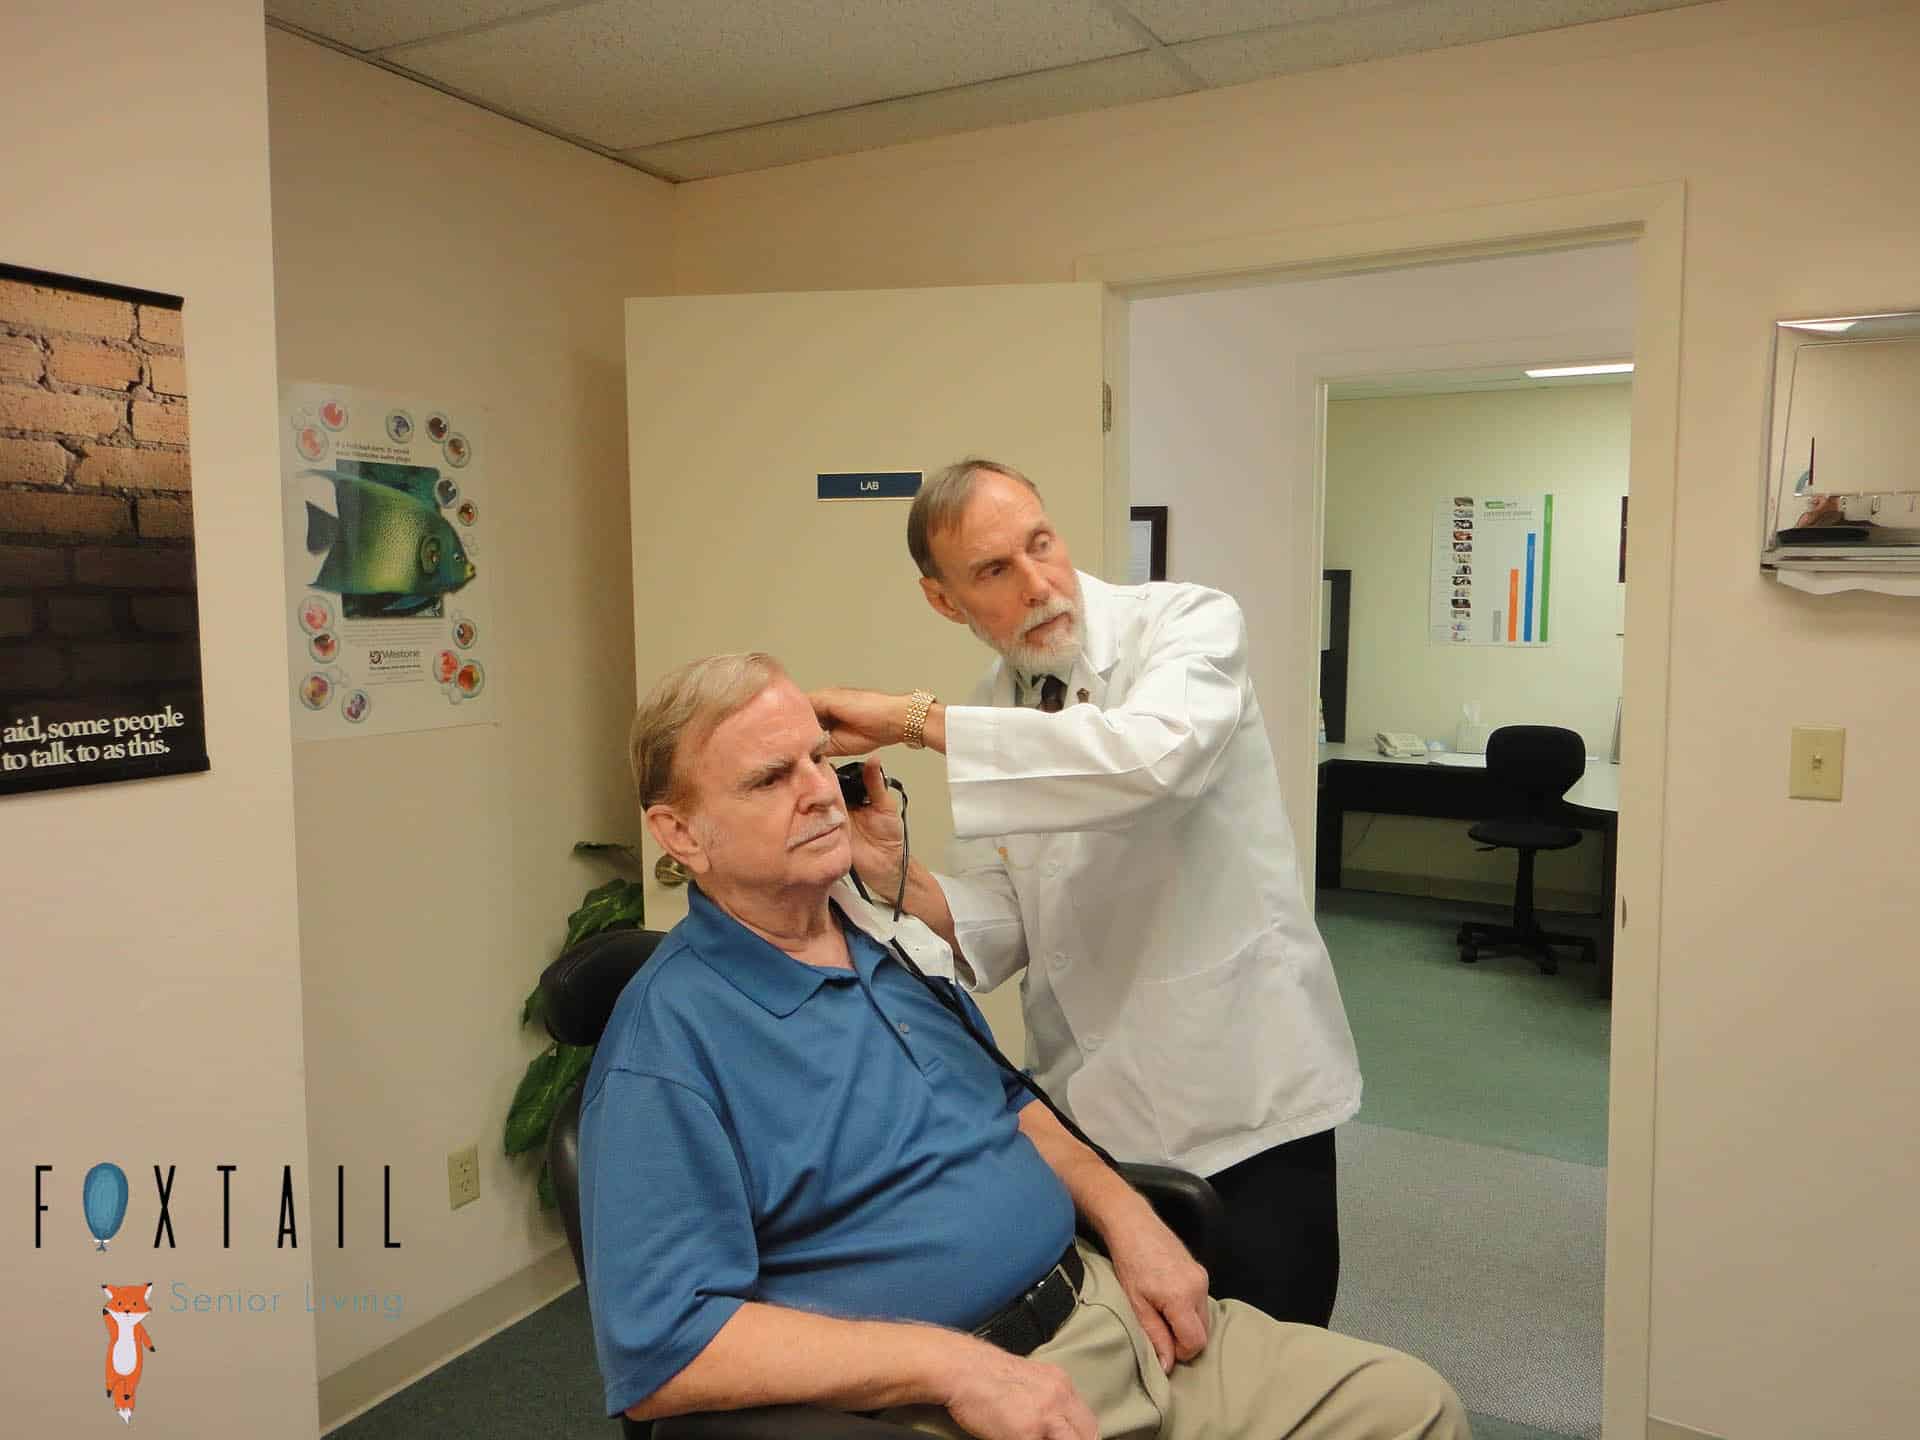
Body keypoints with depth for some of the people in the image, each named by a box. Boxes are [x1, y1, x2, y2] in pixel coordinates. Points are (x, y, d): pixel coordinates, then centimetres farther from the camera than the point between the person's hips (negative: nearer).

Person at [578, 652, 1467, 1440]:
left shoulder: (889, 941, 10)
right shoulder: (669, 1039, -14)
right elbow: (659, 1347, -19)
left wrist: (1125, 1217, 5)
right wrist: (953, 1363, -21)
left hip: (1104, 1308, 7)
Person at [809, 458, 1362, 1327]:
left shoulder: (1187, 626, -13)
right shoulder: (992, 716, 3)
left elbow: (1150, 754, -36)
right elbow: (1005, 930, 2)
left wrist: (915, 720, -31)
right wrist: (900, 879, -18)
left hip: (1243, 1091, -4)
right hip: (1089, 1106, 5)